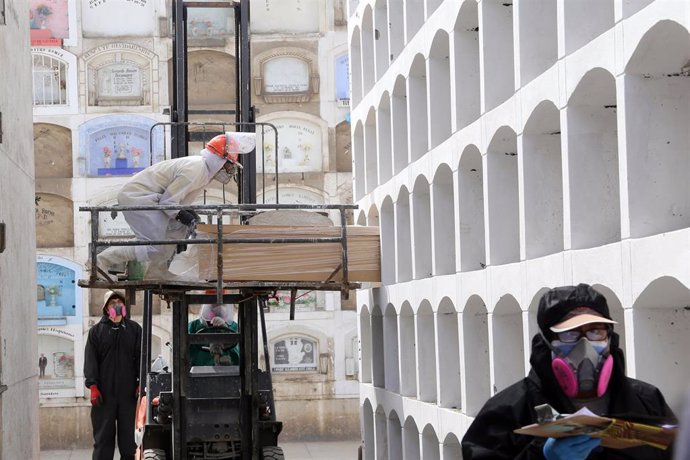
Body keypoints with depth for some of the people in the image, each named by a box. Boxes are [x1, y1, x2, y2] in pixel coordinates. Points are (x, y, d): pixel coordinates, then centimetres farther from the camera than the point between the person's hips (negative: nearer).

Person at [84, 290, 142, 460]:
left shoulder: (134, 329, 11)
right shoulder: (96, 331, 7)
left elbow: (141, 357, 9)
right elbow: (90, 360, 2)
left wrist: (141, 383, -1)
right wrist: (92, 385, -8)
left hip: (128, 392, 1)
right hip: (104, 393, -1)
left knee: (129, 434, 3)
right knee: (103, 434, 0)